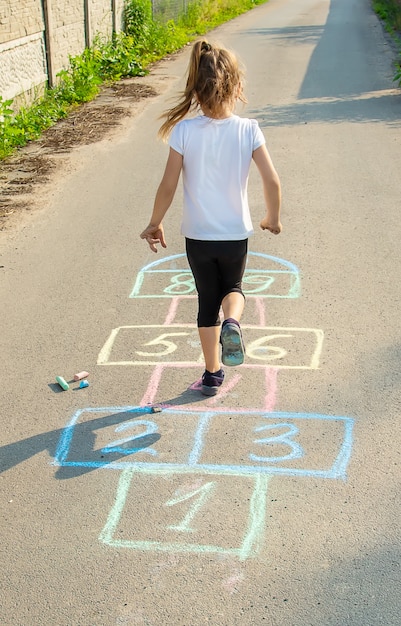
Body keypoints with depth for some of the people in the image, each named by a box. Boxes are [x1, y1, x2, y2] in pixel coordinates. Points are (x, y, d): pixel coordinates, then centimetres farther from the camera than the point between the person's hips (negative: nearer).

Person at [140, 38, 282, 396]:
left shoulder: (184, 130, -14)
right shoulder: (248, 130, -12)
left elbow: (168, 186, -11)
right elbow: (272, 181, -12)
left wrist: (155, 223, 4)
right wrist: (273, 219, 6)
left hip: (198, 235, 0)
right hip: (236, 235, 0)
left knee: (208, 302, 17)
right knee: (233, 287, 25)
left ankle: (213, 374, 25)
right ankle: (231, 321, -9)